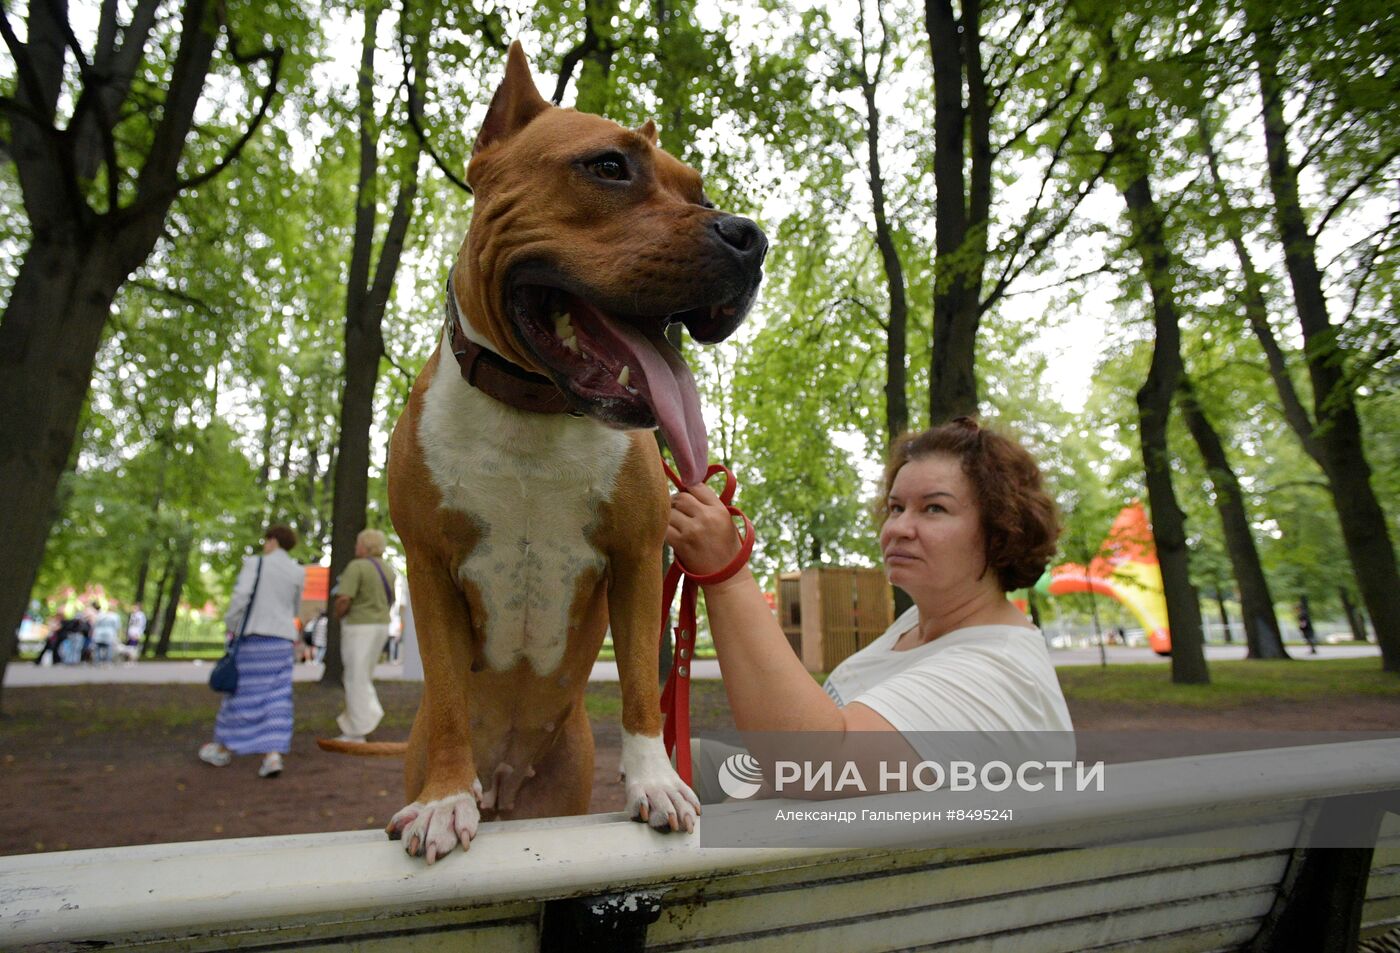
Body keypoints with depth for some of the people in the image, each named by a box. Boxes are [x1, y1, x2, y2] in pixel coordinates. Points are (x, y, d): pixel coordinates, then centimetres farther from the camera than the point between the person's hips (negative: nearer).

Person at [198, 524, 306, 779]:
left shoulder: (255, 564, -4)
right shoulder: (298, 572, 6)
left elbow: (241, 596, -15)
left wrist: (230, 625, -2)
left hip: (255, 635, -3)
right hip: (282, 639, 3)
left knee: (243, 692, 9)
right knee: (277, 698, 2)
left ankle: (224, 749, 26)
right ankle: (273, 755, -6)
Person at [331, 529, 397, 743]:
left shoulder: (356, 566, -13)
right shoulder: (388, 570, 11)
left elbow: (344, 599, -22)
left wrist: (338, 615, -3)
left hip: (359, 626, -7)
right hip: (381, 626, 8)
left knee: (357, 679, 0)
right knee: (362, 676, 19)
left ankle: (356, 733, 6)